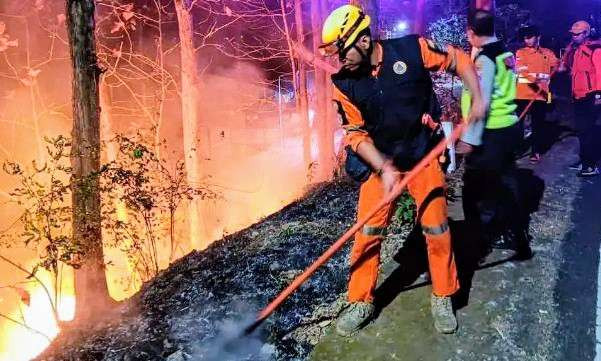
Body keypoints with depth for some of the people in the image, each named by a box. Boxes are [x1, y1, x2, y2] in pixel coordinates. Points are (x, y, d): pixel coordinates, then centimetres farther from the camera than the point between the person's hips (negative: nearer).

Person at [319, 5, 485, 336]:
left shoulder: (413, 49, -15)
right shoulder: (344, 83, -11)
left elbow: (458, 60, 0)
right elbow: (355, 133, -9)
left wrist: (478, 99, -10)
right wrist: (384, 168, -20)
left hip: (423, 156, -1)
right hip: (380, 162, 1)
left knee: (437, 228, 4)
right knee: (367, 233, -1)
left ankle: (442, 299, 26)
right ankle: (361, 303, 17)